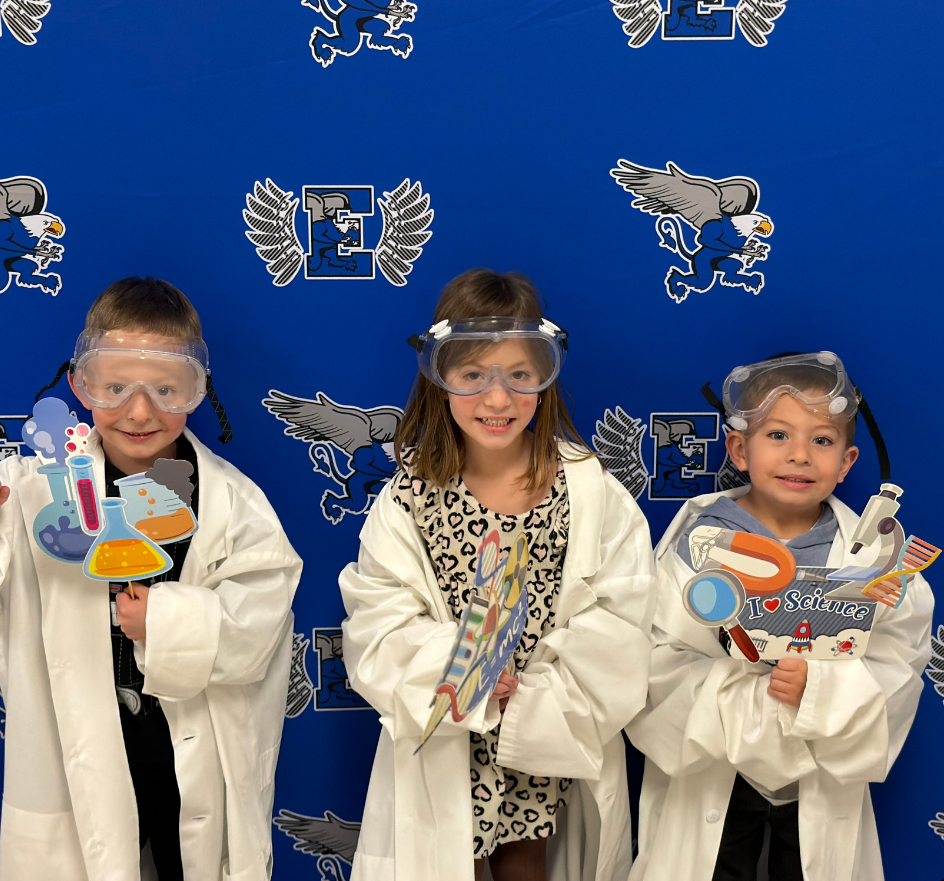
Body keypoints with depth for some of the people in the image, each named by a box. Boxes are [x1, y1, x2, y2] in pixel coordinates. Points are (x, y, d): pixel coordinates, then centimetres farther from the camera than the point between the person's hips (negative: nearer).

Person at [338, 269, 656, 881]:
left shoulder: (590, 491, -9)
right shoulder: (410, 497, -7)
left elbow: (618, 622, -12)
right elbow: (380, 629, -10)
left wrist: (532, 700, -17)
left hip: (551, 741, 1)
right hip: (445, 755, 0)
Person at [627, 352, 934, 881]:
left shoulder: (871, 556, -8)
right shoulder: (700, 538, -13)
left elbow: (896, 673, -12)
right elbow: (662, 664, -18)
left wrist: (820, 687, -28)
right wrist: (758, 696, -26)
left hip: (825, 780, 1)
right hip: (712, 775, -1)